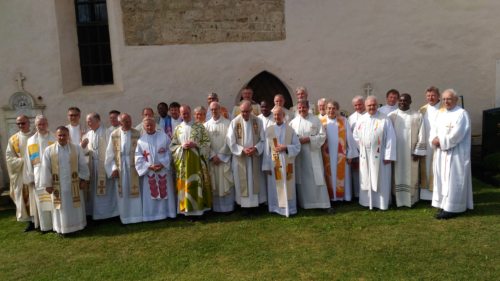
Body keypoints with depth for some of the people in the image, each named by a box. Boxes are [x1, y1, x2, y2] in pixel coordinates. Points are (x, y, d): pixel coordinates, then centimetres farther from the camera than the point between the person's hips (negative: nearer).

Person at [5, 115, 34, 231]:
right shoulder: (13, 139, 4)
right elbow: (9, 157, 2)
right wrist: (22, 161, -12)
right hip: (21, 174, 2)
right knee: (25, 199, 5)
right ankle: (31, 221, 14)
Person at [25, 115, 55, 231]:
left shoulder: (55, 139, 0)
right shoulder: (31, 141, 5)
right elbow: (29, 161, 6)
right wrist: (31, 178, 3)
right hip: (39, 176, 2)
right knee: (41, 202, 6)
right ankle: (45, 225, 15)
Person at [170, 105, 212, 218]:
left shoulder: (199, 126, 4)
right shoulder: (177, 129, 8)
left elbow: (207, 142, 1)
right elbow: (172, 146, 8)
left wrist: (196, 145, -14)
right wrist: (182, 147, -11)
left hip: (197, 160, -1)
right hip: (183, 161, 1)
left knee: (198, 183, 1)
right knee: (184, 185, 2)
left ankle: (200, 208, 9)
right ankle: (188, 210, 8)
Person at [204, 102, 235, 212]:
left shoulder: (227, 123, -1)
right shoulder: (206, 125, 7)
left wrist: (220, 156, -9)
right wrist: (213, 156, -8)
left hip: (225, 158, -2)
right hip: (212, 158, 2)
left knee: (226, 183, 0)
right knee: (214, 184, 4)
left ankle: (228, 207, 8)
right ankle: (216, 207, 11)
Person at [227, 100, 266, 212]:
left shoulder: (258, 121, -2)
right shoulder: (234, 122, -7)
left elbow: (263, 139, 0)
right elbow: (231, 142, -7)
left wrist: (256, 148, -17)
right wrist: (243, 150, -18)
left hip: (255, 157, 2)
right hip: (240, 158, -1)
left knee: (256, 181, 8)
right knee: (243, 182, 4)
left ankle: (256, 203, 19)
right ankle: (246, 205, 13)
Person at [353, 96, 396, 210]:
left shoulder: (384, 119, -7)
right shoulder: (361, 120, 5)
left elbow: (390, 138, -10)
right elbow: (356, 137, 13)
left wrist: (388, 156, -13)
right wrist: (359, 150, 7)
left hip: (379, 155, -4)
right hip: (365, 156, 4)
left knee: (381, 181, 4)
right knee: (366, 180, 11)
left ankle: (382, 203, 14)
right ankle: (367, 201, 22)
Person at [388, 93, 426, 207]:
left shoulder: (417, 116, -2)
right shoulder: (392, 115, 0)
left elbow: (421, 135, -2)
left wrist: (418, 151, -7)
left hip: (411, 152, 0)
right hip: (396, 151, 1)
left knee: (411, 176, 7)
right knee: (397, 175, 5)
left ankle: (411, 199, 17)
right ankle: (397, 199, 14)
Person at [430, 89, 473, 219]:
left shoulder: (462, 114, -8)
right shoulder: (441, 115, 15)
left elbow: (456, 135, -18)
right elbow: (434, 131, 10)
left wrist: (440, 141, -13)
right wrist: (435, 140, -11)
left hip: (456, 154, -7)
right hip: (441, 153, 8)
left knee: (453, 180, -5)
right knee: (442, 179, 9)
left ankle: (453, 208, 0)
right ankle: (445, 205, 16)